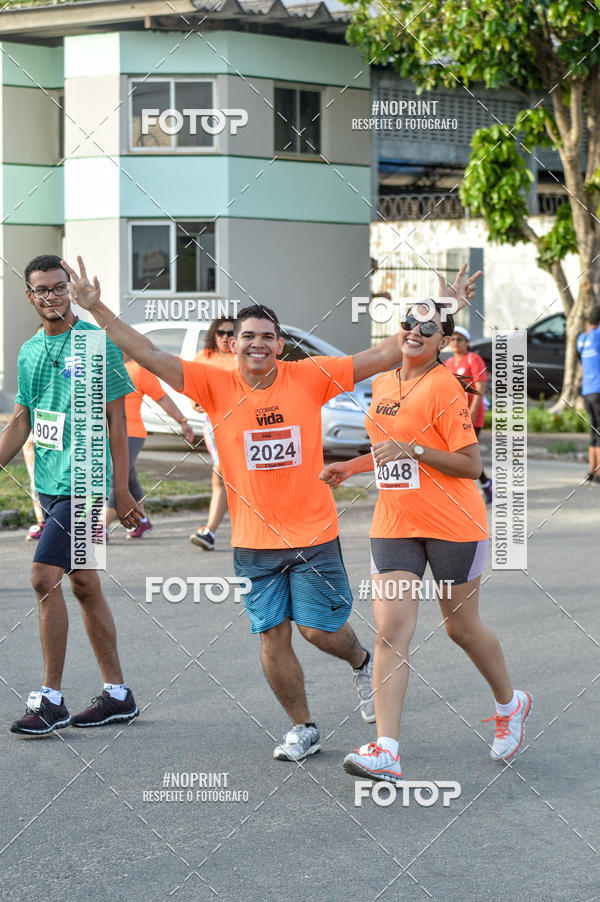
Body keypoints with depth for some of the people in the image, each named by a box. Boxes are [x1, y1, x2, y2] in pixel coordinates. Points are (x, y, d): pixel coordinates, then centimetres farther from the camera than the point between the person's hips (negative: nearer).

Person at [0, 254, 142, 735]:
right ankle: (118, 695, 18)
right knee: (85, 585, 10)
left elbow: (117, 420, -9)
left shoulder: (97, 344, -8)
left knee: (45, 578, -13)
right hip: (49, 483, 7)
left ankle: (52, 698, -6)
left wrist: (121, 491, -12)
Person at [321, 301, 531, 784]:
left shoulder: (444, 386, -12)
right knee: (391, 627, -9)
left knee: (462, 626, 9)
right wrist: (350, 467, 18)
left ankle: (510, 704, 38)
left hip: (452, 524, -5)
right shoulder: (383, 384, 11)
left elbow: (471, 464, -14)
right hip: (394, 523, 6)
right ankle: (386, 752, -16)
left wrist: (414, 450, -23)